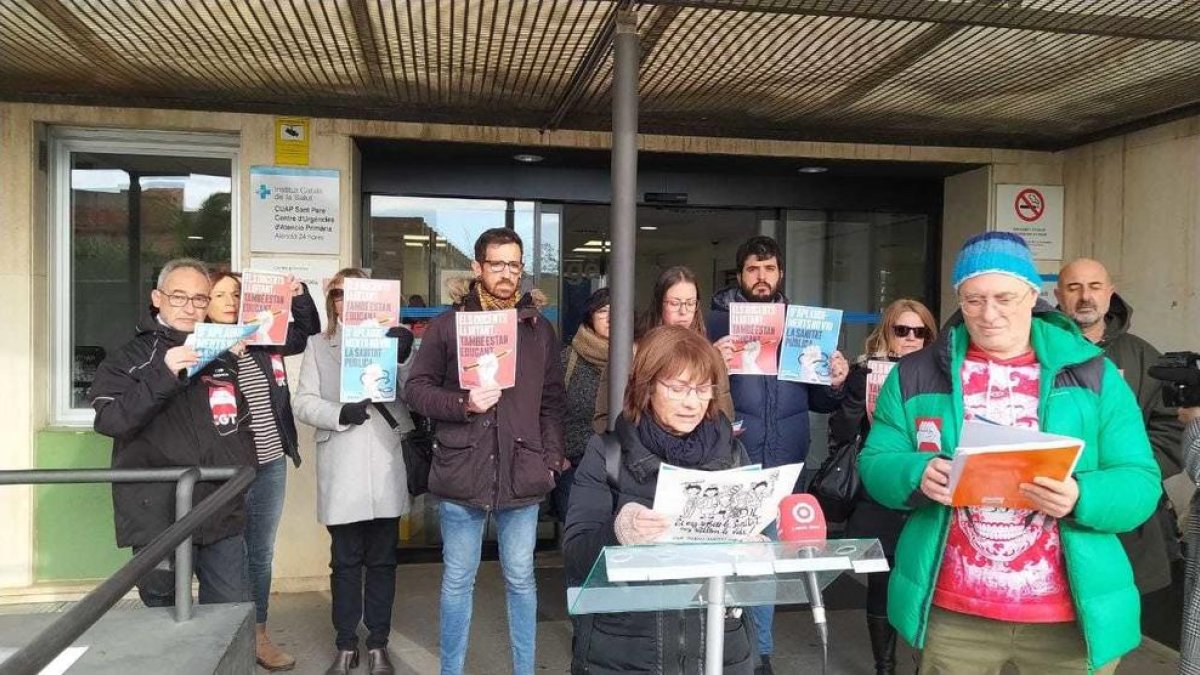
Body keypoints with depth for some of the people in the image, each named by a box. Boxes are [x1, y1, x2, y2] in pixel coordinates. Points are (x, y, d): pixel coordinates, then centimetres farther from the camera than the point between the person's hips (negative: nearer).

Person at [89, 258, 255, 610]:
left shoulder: (223, 357, 14)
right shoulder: (129, 359, 3)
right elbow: (108, 420, -14)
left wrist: (239, 463, 10)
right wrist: (163, 376, -24)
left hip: (223, 515, 3)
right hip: (158, 518, -3)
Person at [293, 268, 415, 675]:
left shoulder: (390, 339, 7)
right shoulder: (318, 345, 9)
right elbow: (303, 402, 2)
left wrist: (403, 359, -16)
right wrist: (340, 413, -15)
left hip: (385, 467, 0)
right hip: (341, 471, 0)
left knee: (382, 560, 9)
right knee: (345, 561, 8)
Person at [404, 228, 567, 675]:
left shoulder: (540, 329, 8)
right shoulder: (447, 326, 1)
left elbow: (553, 403, 10)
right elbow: (416, 389, 1)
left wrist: (550, 460, 3)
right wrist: (464, 404, -15)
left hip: (521, 474, 2)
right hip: (461, 473, -1)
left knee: (520, 578, 12)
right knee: (458, 580, 11)